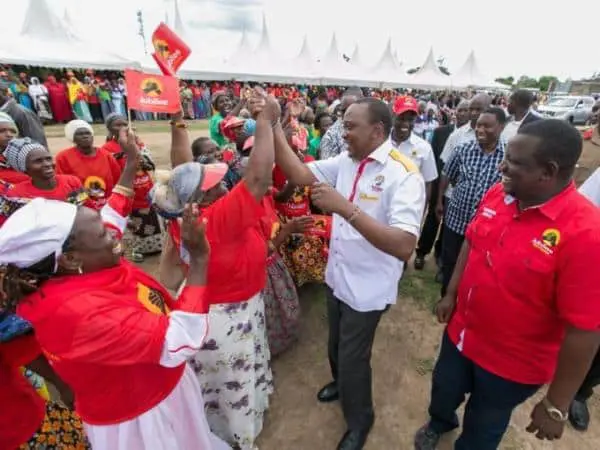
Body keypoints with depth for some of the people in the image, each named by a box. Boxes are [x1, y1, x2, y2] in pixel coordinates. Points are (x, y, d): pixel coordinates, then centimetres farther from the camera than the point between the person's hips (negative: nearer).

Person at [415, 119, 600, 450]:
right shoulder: (497, 194, -11)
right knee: (443, 391, 31)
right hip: (461, 333, 5)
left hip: (511, 364, -5)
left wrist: (556, 406, -16)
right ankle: (440, 422, 64)